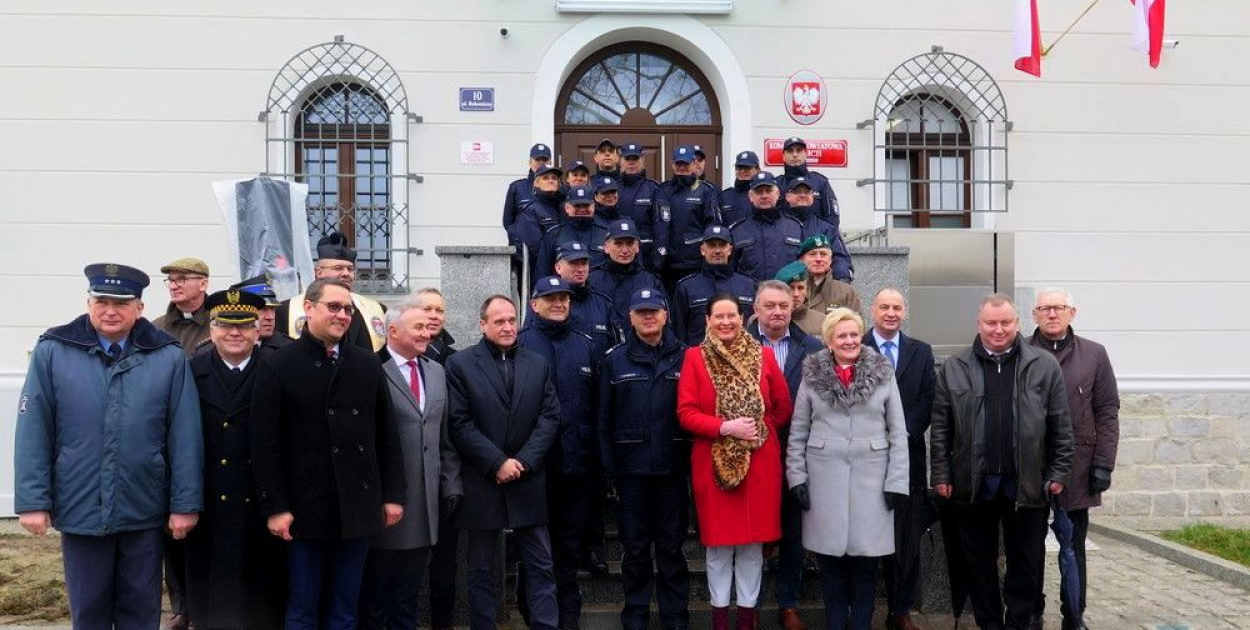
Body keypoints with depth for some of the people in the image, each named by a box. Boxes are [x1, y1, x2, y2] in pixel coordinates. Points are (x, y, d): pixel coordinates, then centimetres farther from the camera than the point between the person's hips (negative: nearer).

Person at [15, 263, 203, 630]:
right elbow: (33, 432, -2)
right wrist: (33, 501, -6)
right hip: (80, 510, 1)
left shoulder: (168, 357, -5)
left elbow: (184, 437, -4)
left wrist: (186, 504, -6)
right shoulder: (53, 352, -3)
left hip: (145, 512, 0)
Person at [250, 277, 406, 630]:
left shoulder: (369, 365, 6)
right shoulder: (277, 367, -3)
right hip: (306, 508, -3)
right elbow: (265, 444, -6)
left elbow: (387, 435, 8)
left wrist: (393, 494, 5)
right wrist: (275, 507, -10)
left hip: (359, 507, 3)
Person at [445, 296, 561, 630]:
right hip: (481, 483, -2)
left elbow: (550, 417, 3)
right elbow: (459, 424, -8)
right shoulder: (460, 364, -1)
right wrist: (497, 463, -13)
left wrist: (524, 461, -9)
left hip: (528, 481, 3)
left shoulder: (539, 364, 9)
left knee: (540, 565, 6)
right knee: (480, 570, 8)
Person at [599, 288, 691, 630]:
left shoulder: (684, 357, 2)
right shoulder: (615, 359, 3)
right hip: (632, 467, 0)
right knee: (635, 546, 10)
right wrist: (609, 466, -4)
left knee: (672, 545, 10)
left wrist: (695, 461, -7)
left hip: (673, 467, 0)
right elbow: (604, 418, 1)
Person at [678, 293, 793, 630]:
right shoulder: (695, 357, -1)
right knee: (718, 541, 7)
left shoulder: (764, 356, 4)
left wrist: (760, 427, -1)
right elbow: (686, 412, -6)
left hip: (759, 461, 1)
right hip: (713, 462, -1)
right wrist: (725, 427, -16)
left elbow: (783, 408, 11)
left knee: (753, 539, 7)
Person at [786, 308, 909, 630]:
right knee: (830, 560, 6)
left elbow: (898, 432, 2)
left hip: (871, 478, 0)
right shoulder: (812, 375, 3)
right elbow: (797, 433, 5)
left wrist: (897, 481, -3)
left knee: (866, 560, 5)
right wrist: (797, 477, -1)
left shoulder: (883, 374, 2)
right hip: (824, 478, 0)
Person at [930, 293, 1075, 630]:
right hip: (974, 484, 1)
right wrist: (941, 475, -1)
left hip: (1026, 485, 0)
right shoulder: (953, 368, 3)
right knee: (979, 563, 10)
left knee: (1026, 564, 9)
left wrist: (1059, 472, -1)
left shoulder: (1045, 365, 2)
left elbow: (1060, 425, 3)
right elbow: (940, 427, 3)